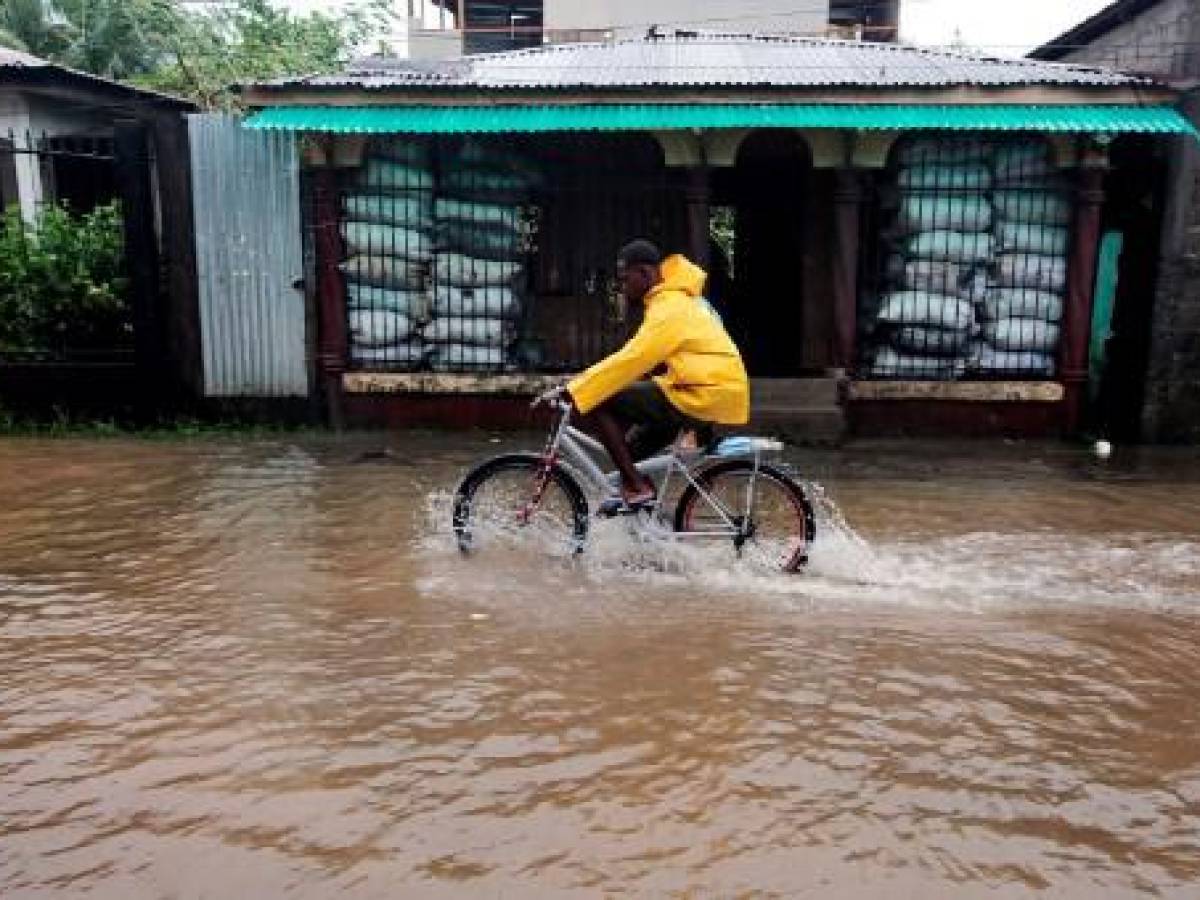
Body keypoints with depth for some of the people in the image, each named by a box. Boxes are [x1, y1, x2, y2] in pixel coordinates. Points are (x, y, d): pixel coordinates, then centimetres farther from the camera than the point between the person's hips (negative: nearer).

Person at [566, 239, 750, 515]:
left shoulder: (671, 307, -15)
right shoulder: (678, 299, 17)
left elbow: (630, 361, -23)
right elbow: (639, 360, 20)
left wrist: (574, 392, -20)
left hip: (703, 399, -10)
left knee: (599, 405, -13)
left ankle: (637, 489, -9)